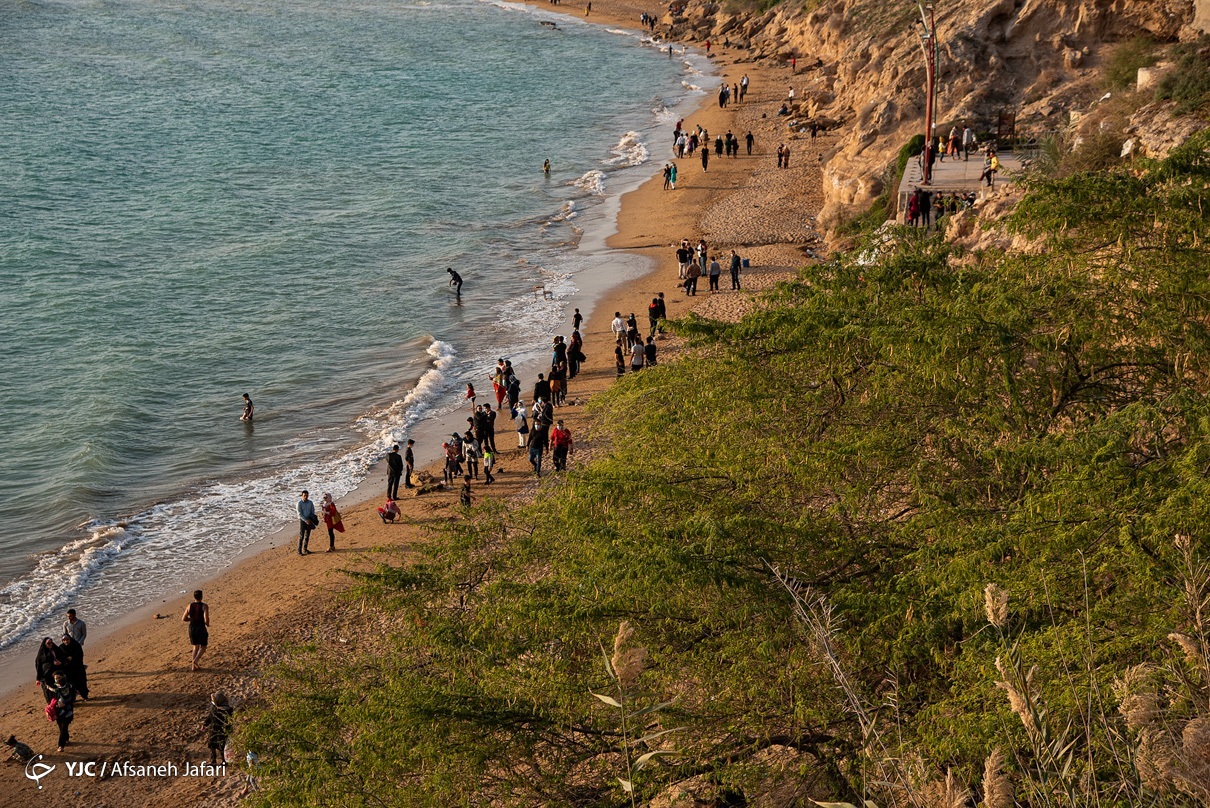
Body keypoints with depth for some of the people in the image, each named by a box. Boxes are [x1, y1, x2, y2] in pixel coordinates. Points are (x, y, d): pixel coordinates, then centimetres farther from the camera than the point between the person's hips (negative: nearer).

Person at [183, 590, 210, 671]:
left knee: (196, 646, 21)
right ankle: (196, 660, -7)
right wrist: (207, 624, -2)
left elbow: (183, 619, 3)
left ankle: (194, 666, 15)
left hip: (192, 628, 4)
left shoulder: (189, 606, -1)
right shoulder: (204, 606, -14)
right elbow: (206, 619, -24)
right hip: (201, 628, -4)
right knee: (203, 647, 17)